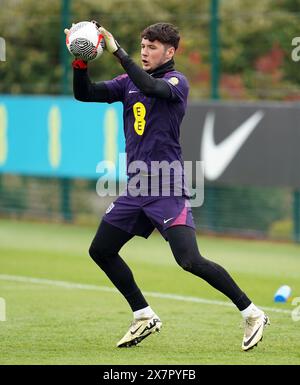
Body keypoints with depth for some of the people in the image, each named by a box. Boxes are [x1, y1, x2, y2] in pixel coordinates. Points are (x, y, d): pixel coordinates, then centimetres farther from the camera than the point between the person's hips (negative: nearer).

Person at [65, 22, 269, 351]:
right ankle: (144, 318, 23)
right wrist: (81, 62, -11)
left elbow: (153, 87, -30)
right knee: (100, 251, 10)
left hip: (167, 190, -8)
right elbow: (84, 94, 6)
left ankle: (252, 314, -7)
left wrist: (118, 52, -30)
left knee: (190, 261, -18)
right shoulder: (129, 83, 11)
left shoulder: (177, 82, -8)